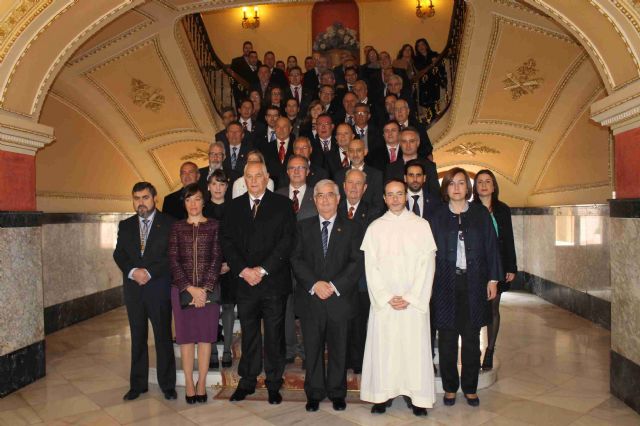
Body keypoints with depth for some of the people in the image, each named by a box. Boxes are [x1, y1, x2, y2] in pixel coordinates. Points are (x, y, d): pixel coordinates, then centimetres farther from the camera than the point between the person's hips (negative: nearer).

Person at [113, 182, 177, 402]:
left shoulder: (169, 223, -1)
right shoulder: (125, 225, 12)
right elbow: (119, 254, 5)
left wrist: (149, 272, -16)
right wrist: (133, 271, -13)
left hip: (159, 287, -3)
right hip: (133, 289, 4)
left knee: (163, 337, 3)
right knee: (137, 338, 12)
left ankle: (167, 384, 15)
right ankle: (137, 384, 23)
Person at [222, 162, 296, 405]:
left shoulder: (282, 204, 1)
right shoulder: (235, 206, 11)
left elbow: (287, 240, -7)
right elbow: (227, 241, 5)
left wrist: (262, 269, -12)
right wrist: (242, 270, -8)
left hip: (274, 281, -2)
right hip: (244, 281, 2)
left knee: (274, 335, 7)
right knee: (249, 334, 12)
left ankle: (273, 384, 21)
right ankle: (247, 381, 27)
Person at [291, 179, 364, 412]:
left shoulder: (351, 228, 5)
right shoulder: (304, 226, 9)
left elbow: (357, 262, -3)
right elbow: (296, 259, 1)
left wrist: (334, 285, -13)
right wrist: (315, 284, -12)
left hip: (339, 299, -1)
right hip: (310, 299, 1)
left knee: (338, 349, 9)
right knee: (312, 349, 8)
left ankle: (337, 393, 26)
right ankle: (314, 393, 24)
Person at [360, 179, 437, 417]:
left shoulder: (421, 225, 4)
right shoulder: (375, 228, 6)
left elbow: (427, 265, -1)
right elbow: (371, 267, 2)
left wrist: (410, 297, -8)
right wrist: (387, 297, -7)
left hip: (414, 301, 0)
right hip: (383, 301, 1)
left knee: (415, 347, 2)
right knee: (382, 346, 2)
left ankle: (417, 396, 15)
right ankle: (383, 394, 14)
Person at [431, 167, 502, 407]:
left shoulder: (481, 214, 7)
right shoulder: (438, 217, 5)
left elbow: (491, 247, 6)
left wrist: (493, 279, 1)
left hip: (474, 283, 1)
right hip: (445, 284, 0)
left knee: (472, 338, 7)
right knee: (447, 338, 4)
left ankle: (470, 388, 22)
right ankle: (450, 387, 18)